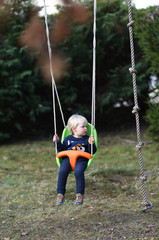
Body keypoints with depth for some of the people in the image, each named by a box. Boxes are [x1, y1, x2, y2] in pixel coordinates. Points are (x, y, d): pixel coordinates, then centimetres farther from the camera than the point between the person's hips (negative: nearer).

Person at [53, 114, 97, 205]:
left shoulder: (86, 139, 14)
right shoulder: (68, 139, 18)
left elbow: (92, 152, 7)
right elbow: (62, 149, 18)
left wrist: (92, 143, -11)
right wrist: (57, 142, 4)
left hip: (81, 160, -2)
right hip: (68, 158, 2)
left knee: (78, 171, -34)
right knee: (62, 171, -27)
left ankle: (80, 194, -22)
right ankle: (60, 194, -16)